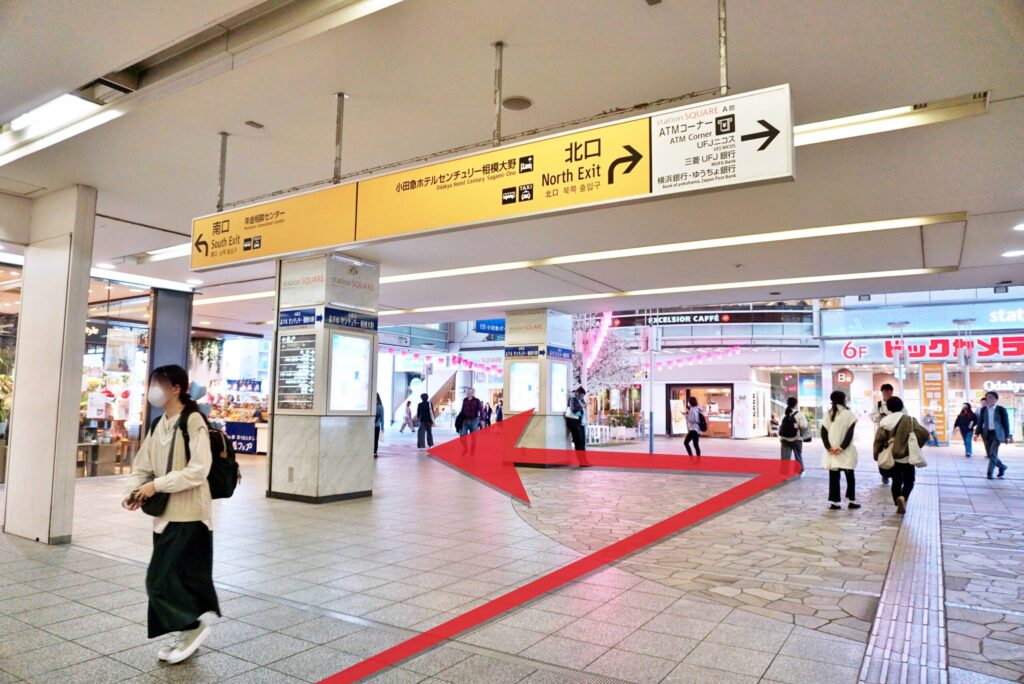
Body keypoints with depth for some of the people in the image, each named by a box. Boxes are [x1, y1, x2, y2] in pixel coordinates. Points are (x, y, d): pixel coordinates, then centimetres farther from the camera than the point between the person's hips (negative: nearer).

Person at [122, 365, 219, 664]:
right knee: (172, 578, 13)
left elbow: (198, 470, -21)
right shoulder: (158, 425, 11)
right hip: (165, 514, 8)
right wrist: (133, 491, -5)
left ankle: (193, 626, 11)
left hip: (188, 515, -8)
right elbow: (142, 466, 13)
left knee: (160, 579, -7)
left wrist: (156, 485, -18)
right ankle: (186, 635, 26)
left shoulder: (193, 421, -14)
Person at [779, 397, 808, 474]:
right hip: (796, 439, -3)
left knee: (785, 458, 4)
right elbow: (803, 426, -18)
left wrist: (780, 438, 9)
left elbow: (780, 426, 4)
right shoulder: (799, 414, -8)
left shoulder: (784, 415, 7)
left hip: (785, 439, 3)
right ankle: (800, 472, 24)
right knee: (798, 456, 14)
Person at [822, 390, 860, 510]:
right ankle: (851, 500, 15)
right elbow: (850, 434, -13)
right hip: (846, 451, -3)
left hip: (831, 451, 3)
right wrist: (842, 447, -13)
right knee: (850, 477, 12)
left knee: (833, 477, 6)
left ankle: (834, 501, 4)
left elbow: (823, 432, -1)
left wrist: (828, 447, -5)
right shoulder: (848, 414, -5)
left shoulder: (828, 414, 5)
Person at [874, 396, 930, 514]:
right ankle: (902, 497, -16)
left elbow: (878, 439, -8)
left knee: (896, 482, 15)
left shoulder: (885, 422, -3)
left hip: (892, 458, 2)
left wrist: (877, 455, 2)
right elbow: (924, 434, -16)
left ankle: (899, 505, 12)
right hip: (906, 457, -2)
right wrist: (916, 446, 0)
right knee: (909, 481, 11)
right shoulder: (909, 420, -8)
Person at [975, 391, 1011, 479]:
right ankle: (1002, 467, 33)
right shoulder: (983, 409, 5)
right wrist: (977, 433, -1)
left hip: (997, 434, -4)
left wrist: (1007, 436, -4)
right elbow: (980, 422, 7)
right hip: (987, 434, 4)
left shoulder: (1001, 409, -4)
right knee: (990, 455, 9)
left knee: (993, 454, -12)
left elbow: (1006, 423, -2)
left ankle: (990, 473, -6)